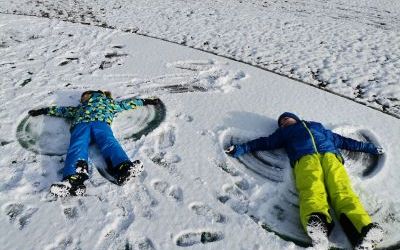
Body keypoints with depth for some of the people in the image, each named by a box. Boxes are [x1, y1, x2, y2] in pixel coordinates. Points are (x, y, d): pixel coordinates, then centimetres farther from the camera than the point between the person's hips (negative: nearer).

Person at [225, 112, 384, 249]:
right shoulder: (283, 132, 36)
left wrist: (368, 147, 43)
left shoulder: (318, 126, 41)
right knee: (312, 190, -34)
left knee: (342, 190, -29)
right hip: (305, 159, -2)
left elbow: (341, 140, 45)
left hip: (330, 156, 2)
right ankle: (318, 224, -62)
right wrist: (239, 149, 13)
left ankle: (364, 228, -53)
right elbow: (265, 142, 25)